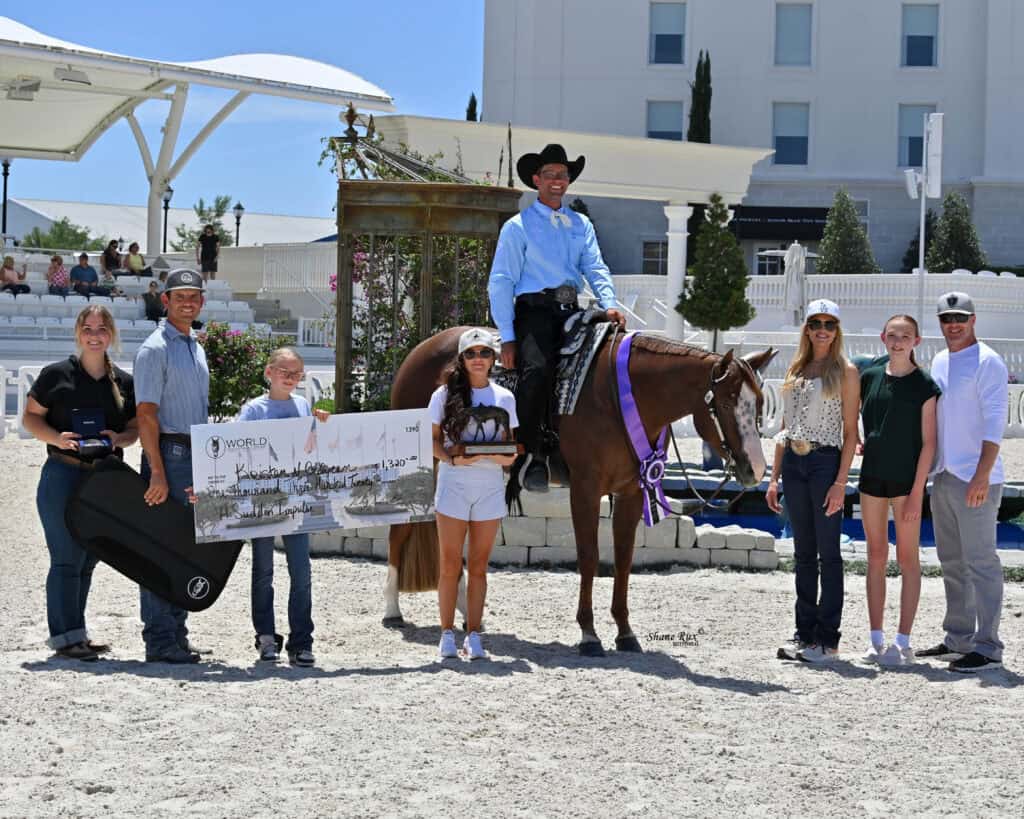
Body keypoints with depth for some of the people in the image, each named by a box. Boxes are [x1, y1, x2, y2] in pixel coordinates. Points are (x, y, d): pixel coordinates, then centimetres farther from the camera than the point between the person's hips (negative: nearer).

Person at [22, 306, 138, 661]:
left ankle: (75, 633, 20)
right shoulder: (56, 375, -2)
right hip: (64, 475, -5)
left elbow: (134, 427, 15)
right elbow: (31, 417, 1)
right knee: (67, 558, -7)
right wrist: (56, 438, -16)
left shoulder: (124, 382, 10)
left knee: (89, 559, 11)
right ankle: (65, 635, -2)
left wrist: (120, 438, -7)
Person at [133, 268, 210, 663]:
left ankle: (176, 635, 19)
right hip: (169, 453, -9)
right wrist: (158, 473, -20)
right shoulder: (155, 348, -8)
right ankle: (160, 642, -4)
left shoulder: (195, 347, 18)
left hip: (195, 454, 9)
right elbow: (146, 414, -15)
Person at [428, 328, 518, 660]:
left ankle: (474, 635, 10)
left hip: (490, 486, 2)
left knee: (479, 566, 5)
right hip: (453, 483, -2)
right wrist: (453, 458, -16)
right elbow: (432, 440, 2)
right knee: (450, 565, 1)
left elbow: (508, 442, 14)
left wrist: (508, 458, -8)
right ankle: (447, 634, 9)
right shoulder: (446, 395, 2)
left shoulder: (504, 398, 9)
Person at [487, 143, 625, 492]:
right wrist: (507, 338, -8)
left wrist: (610, 305, -10)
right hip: (534, 310, -6)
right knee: (537, 369, -29)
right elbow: (500, 283, 0)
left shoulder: (581, 225, 20)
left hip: (571, 312, 6)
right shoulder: (518, 226, 5)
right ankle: (531, 457, -25)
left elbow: (595, 269, 12)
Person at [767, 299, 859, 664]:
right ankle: (805, 633, 16)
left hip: (825, 462, -6)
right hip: (793, 463, 6)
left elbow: (850, 432, -7)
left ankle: (828, 640, 3)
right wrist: (774, 478, 11)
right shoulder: (795, 371, 14)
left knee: (828, 553, -2)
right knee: (803, 553, 10)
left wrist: (840, 483, -15)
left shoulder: (845, 371, -3)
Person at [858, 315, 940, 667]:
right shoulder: (870, 377, 6)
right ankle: (876, 639, 14)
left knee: (907, 558, 1)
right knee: (876, 557, 8)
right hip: (872, 476, 4)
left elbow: (928, 442, -7)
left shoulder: (924, 385, -5)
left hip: (907, 479, -4)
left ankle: (903, 642, 3)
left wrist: (917, 491, -12)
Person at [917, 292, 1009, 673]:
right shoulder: (939, 361, 15)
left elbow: (994, 421, -17)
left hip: (975, 480, -9)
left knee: (980, 562, -7)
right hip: (943, 476, 9)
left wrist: (982, 475, -24)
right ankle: (958, 639, 24)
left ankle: (987, 648, -6)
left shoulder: (987, 362, -10)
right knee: (952, 562, 15)